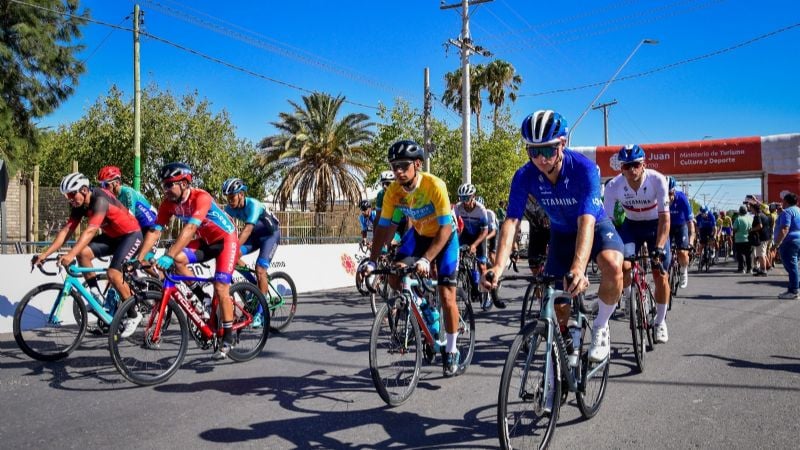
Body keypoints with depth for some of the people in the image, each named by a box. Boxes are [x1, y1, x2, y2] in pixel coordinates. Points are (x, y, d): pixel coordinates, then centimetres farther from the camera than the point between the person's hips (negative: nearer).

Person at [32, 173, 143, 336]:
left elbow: (90, 231, -40)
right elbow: (66, 231, -8)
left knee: (113, 274, -22)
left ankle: (133, 315, -6)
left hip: (130, 234, -8)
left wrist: (70, 254, -49)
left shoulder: (100, 200, -29)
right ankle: (96, 295, -2)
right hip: (111, 236, 8)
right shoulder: (78, 205, -5)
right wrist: (45, 254, -16)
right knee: (83, 252, -15)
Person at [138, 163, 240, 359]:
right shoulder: (168, 203, -10)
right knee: (178, 259, -20)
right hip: (206, 241, 6)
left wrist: (168, 256, -49)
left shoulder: (201, 197, -30)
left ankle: (228, 337, -1)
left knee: (220, 288, -15)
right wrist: (139, 259, -23)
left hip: (226, 239, -6)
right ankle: (203, 299, -1)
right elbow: (154, 231, -13)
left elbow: (190, 228, -41)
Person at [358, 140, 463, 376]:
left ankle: (451, 352, 9)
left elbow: (445, 227, -34)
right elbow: (384, 226, -14)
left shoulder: (434, 185, -33)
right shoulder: (393, 191, -20)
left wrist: (426, 259, -43)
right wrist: (372, 259, -26)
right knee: (394, 276, -14)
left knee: (447, 296, -8)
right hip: (418, 234, 5)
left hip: (445, 236, -5)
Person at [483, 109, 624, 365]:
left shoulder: (584, 168, -34)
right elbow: (511, 221, -31)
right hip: (561, 232, 3)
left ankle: (600, 327, -8)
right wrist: (498, 267, -47)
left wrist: (578, 268, -60)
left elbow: (586, 221, -44)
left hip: (596, 226, -3)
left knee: (613, 266, -33)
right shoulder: (525, 176, -24)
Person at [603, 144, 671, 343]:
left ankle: (660, 322, 13)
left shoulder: (657, 180, -28)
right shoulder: (614, 185, -24)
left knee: (660, 275, -7)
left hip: (656, 225, -1)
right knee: (622, 265, -22)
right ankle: (627, 295, 12)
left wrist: (659, 248, -39)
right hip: (631, 225, 1)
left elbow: (664, 218, -29)